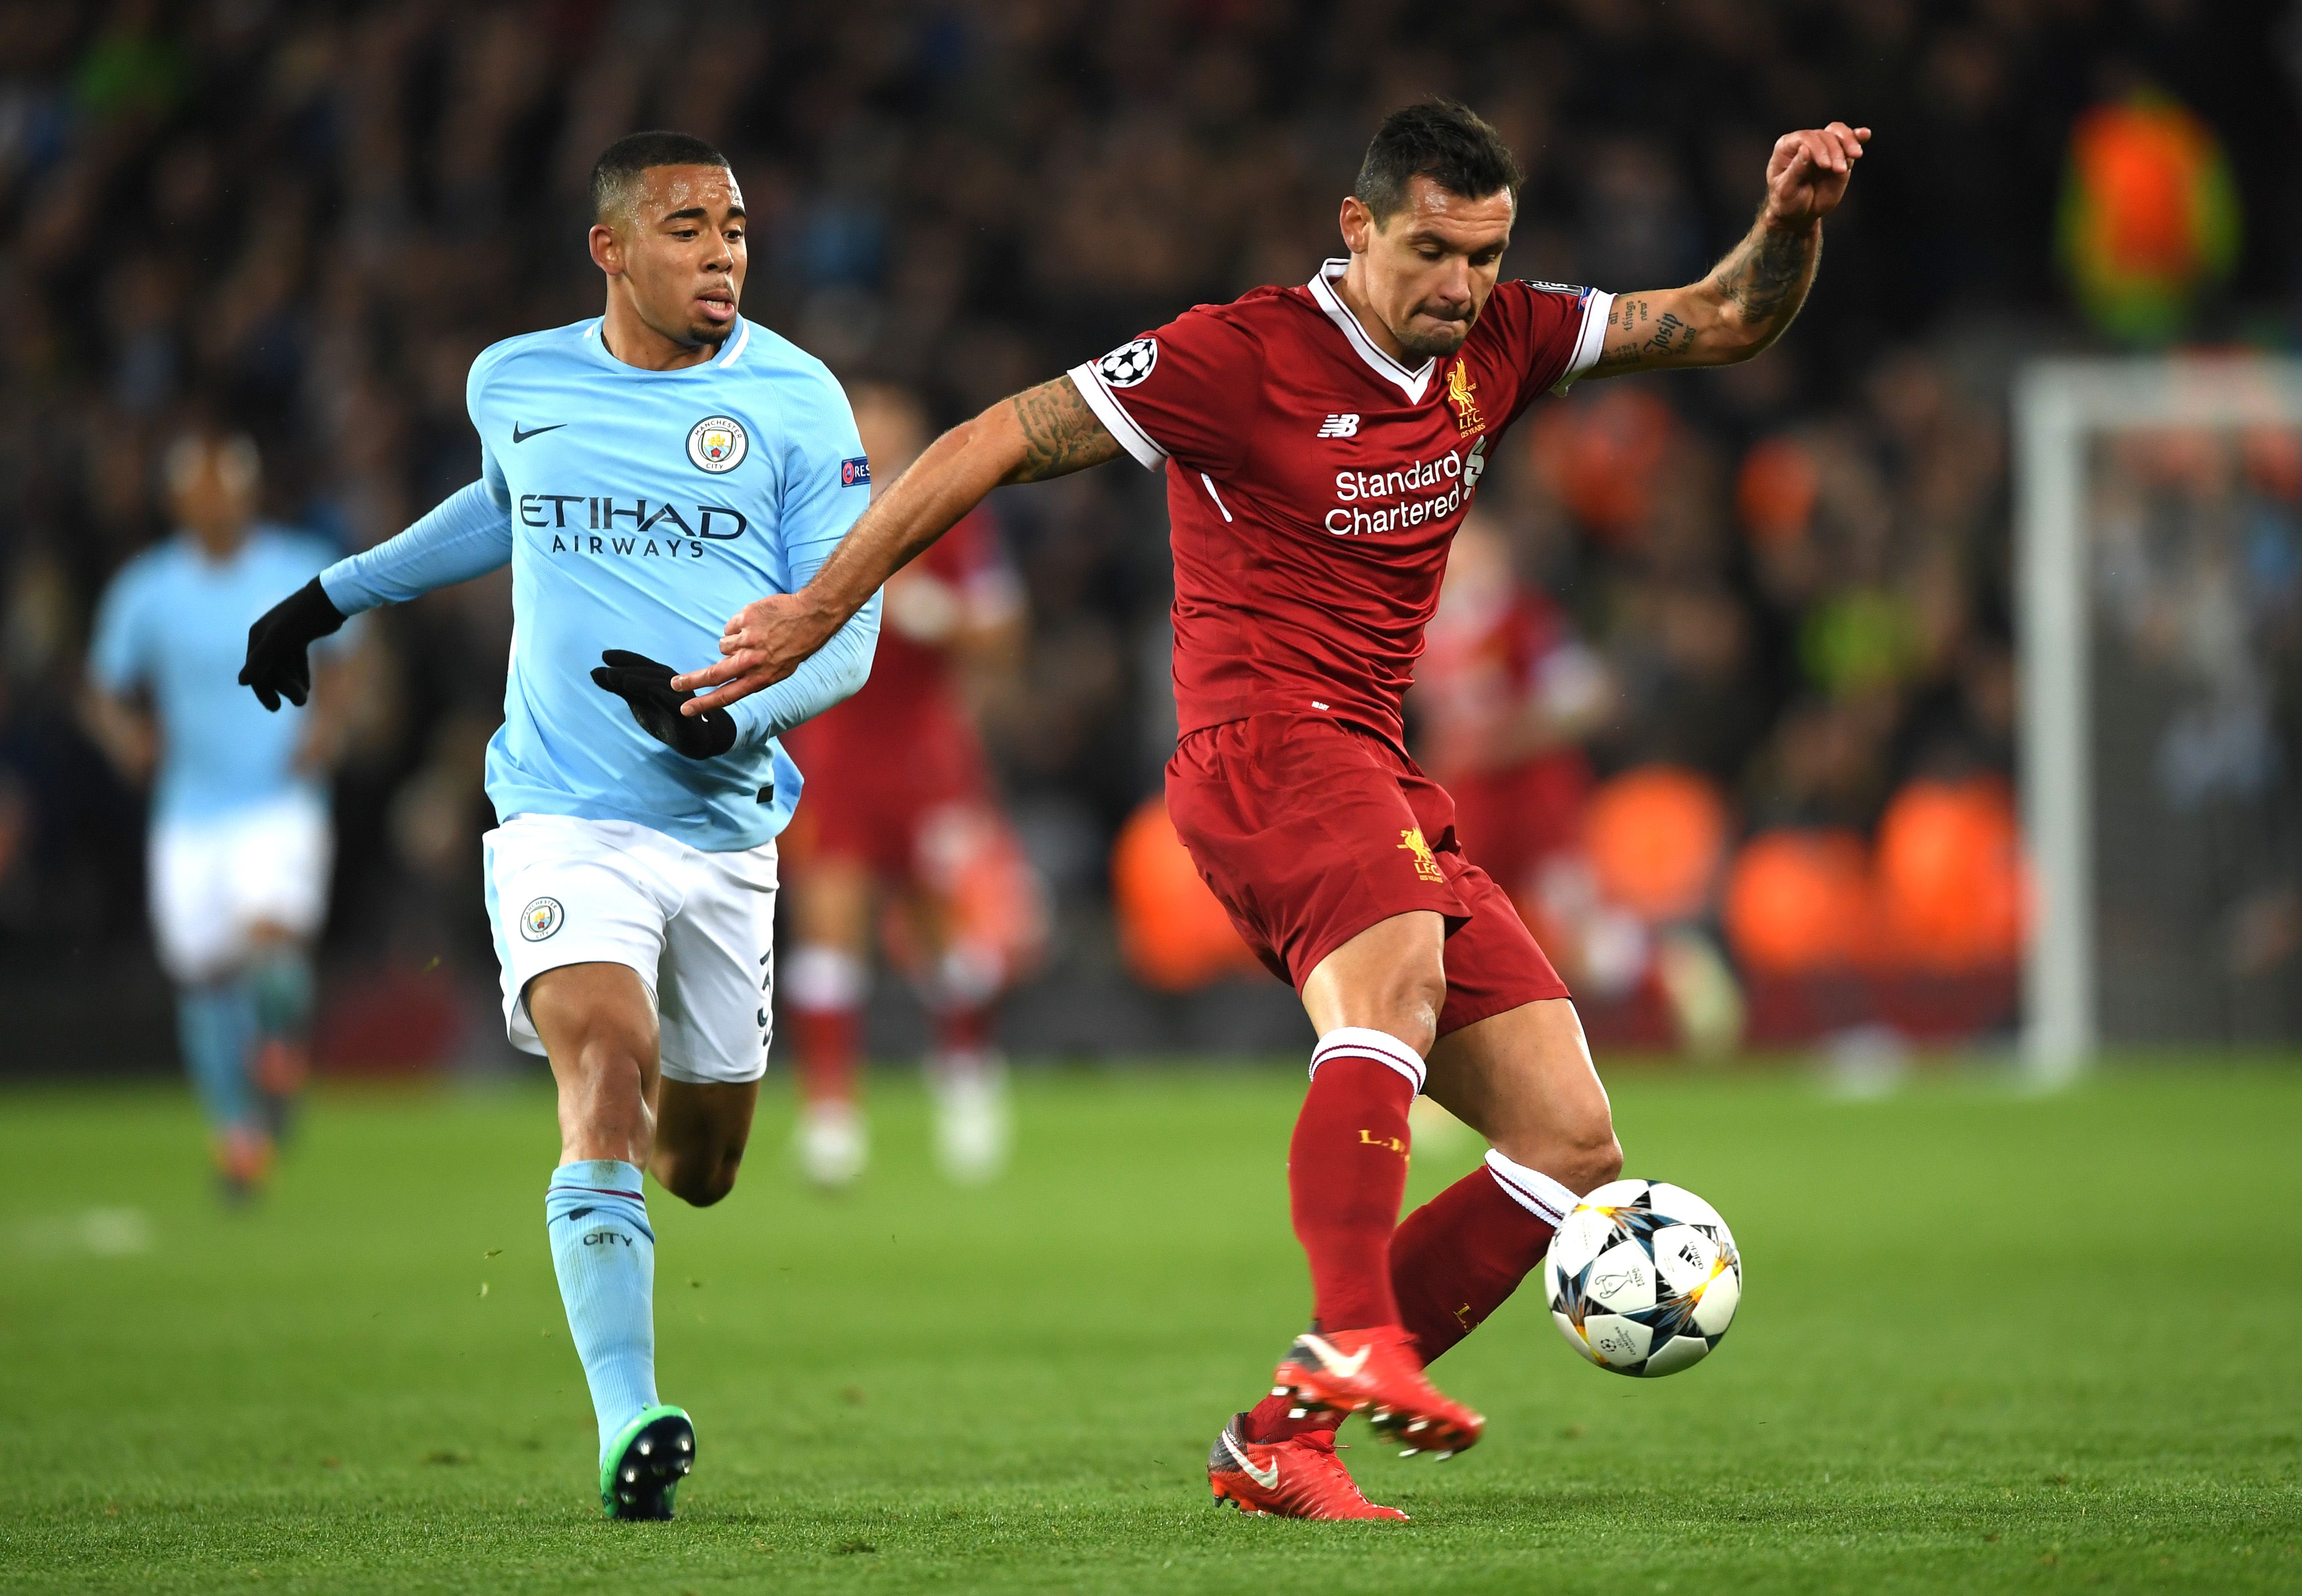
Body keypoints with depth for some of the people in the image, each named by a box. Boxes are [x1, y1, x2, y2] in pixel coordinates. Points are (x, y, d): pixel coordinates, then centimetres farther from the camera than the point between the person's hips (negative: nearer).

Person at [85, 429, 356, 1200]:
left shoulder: (305, 573, -1)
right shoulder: (145, 591, -1)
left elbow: (341, 659, 15)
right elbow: (106, 693, 7)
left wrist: (327, 723, -3)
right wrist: (128, 736, -14)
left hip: (283, 803, -1)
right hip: (189, 812, 2)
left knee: (274, 941, -25)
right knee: (204, 978, 3)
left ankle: (282, 1053, 5)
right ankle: (237, 1132, 25)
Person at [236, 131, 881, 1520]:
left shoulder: (797, 401, -2)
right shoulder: (515, 385, 4)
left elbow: (847, 633, -3)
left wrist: (728, 716, -21)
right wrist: (334, 595, 33)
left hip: (725, 827, 1)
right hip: (564, 817, -1)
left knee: (698, 1171, 10)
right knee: (607, 1061, -25)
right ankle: (629, 1425, -30)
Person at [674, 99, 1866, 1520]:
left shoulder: (1499, 342, 11)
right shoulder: (1243, 358, -7)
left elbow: (1723, 325, 18)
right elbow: (997, 444, -5)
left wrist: (1793, 221, -3)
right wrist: (817, 612, -7)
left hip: (1381, 785, 8)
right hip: (1266, 744, -8)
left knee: (1576, 1148, -1)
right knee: (1400, 978, -38)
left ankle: (1282, 1437, -3)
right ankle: (1355, 1346, -52)